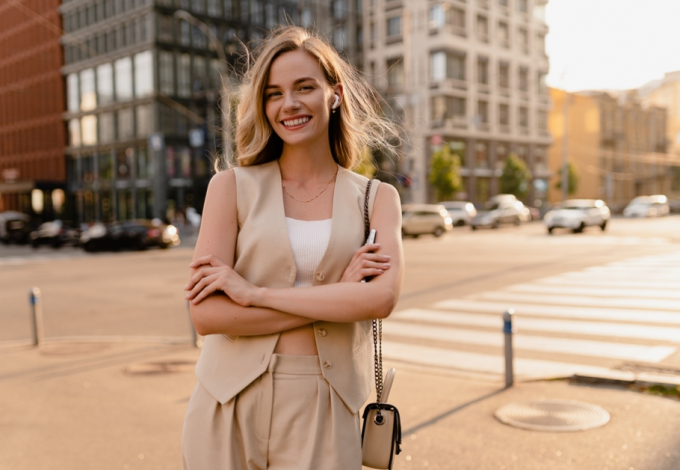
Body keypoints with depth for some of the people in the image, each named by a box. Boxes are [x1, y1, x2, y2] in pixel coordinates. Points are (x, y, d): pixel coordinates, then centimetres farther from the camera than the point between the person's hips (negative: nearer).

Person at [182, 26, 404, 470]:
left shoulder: (377, 198, 2)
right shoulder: (232, 186, -1)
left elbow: (382, 297, -15)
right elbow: (206, 313, -11)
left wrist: (254, 292, -15)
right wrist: (335, 297, -13)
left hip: (323, 415, 0)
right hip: (232, 406, 0)